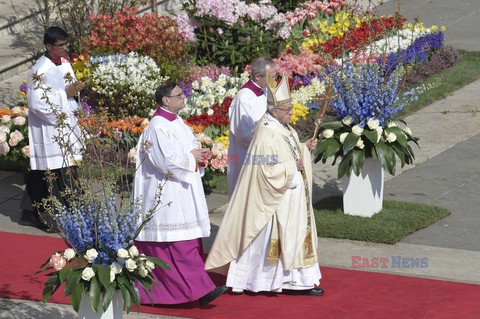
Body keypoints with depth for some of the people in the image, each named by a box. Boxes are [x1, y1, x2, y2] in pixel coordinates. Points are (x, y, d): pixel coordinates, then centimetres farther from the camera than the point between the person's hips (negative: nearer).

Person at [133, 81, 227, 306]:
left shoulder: (177, 123, 13)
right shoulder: (158, 127, -17)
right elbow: (167, 160, -23)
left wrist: (198, 155, 2)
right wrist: (192, 157, -11)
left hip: (181, 193, 10)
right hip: (168, 195, -10)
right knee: (181, 244, -10)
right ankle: (199, 289, -13)